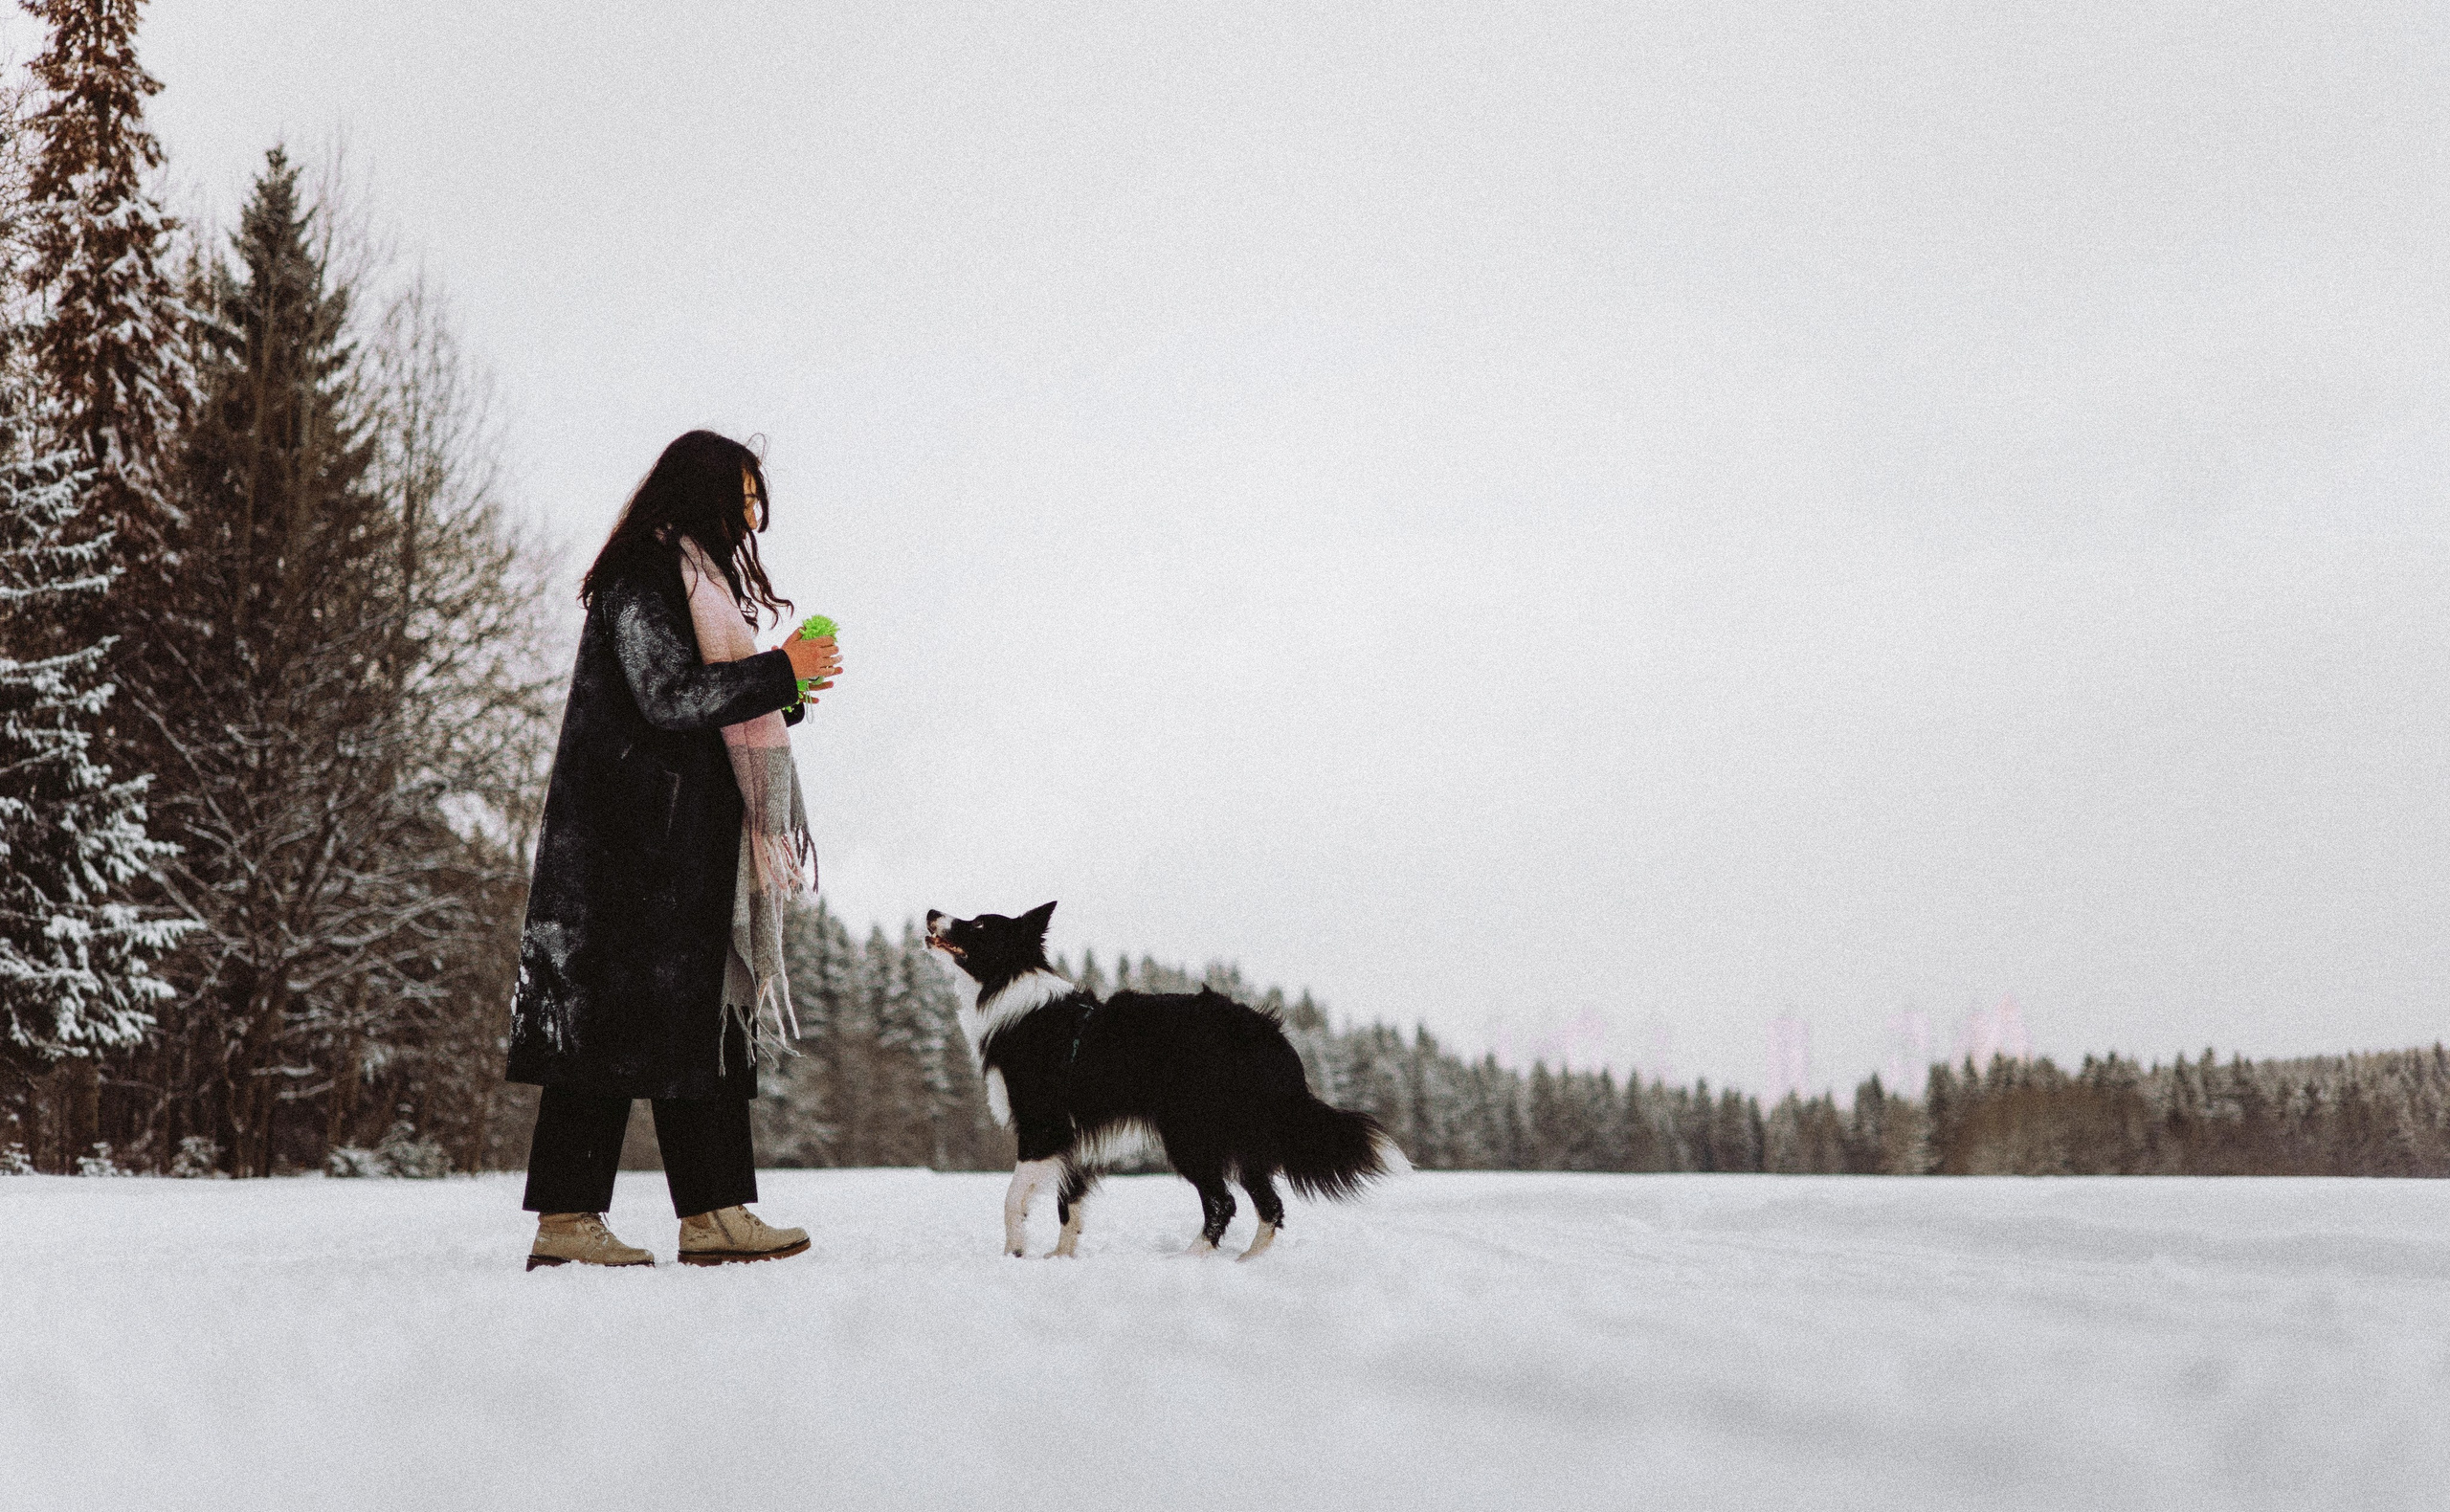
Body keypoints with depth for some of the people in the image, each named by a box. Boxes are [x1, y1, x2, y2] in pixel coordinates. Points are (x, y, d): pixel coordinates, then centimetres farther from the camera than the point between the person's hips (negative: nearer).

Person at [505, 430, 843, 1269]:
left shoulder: (697, 579, 22)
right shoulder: (643, 579, -9)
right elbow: (668, 698, -20)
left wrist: (784, 695, 10)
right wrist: (780, 672, -13)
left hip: (687, 845, 10)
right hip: (635, 843, -10)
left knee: (707, 1013, 5)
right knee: (614, 1015, -8)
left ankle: (713, 1214, 5)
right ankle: (565, 1218, -3)